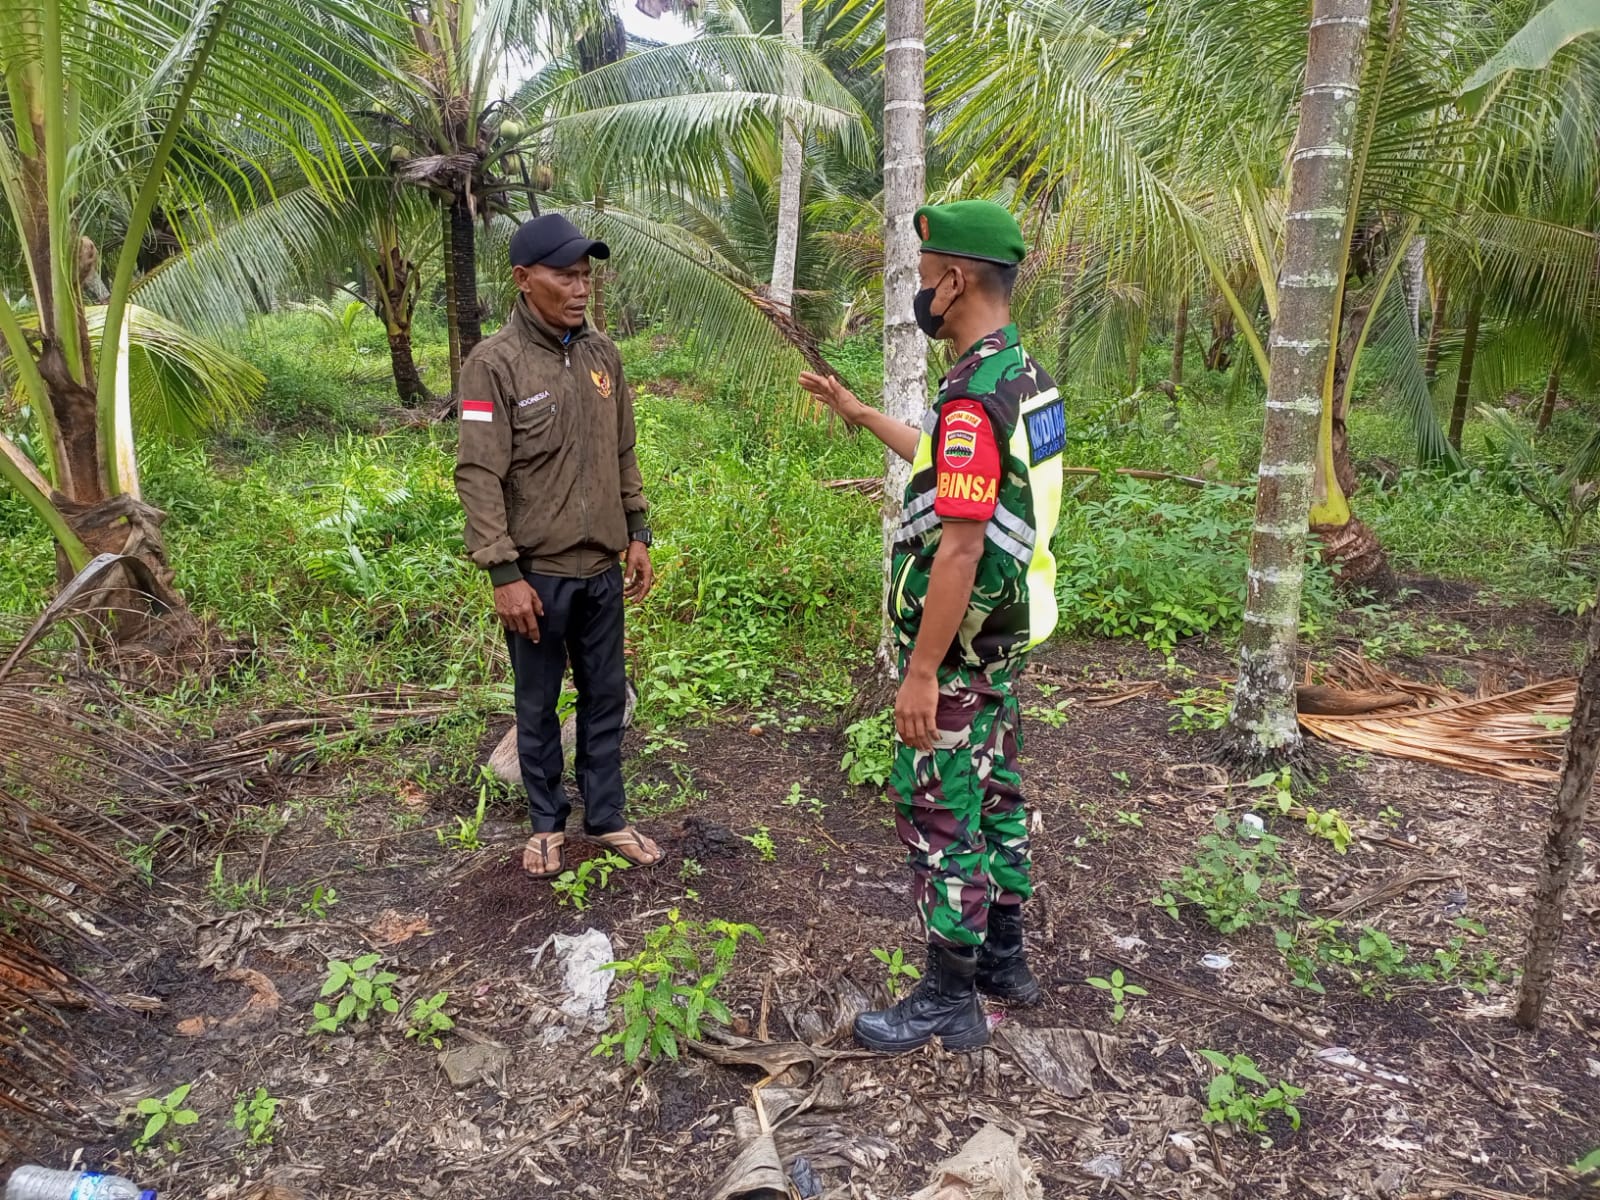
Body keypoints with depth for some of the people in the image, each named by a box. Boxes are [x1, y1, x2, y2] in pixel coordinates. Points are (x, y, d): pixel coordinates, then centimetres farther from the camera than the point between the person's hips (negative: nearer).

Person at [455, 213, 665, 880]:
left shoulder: (602, 354, 5)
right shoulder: (495, 363, -11)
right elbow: (478, 476, -14)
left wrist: (638, 534, 10)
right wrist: (504, 574, -17)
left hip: (602, 568, 5)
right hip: (536, 572, -5)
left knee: (605, 698, 14)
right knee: (538, 706, 12)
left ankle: (606, 818, 29)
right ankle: (547, 823, 30)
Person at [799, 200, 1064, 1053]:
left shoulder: (974, 394, -25)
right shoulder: (1023, 375, 8)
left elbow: (960, 547, -27)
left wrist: (921, 671, -22)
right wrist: (862, 415, 30)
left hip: (957, 647, -10)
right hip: (1002, 633, 10)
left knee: (938, 814, 2)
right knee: (994, 793, 19)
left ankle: (949, 1000, 17)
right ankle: (1004, 957, 35)